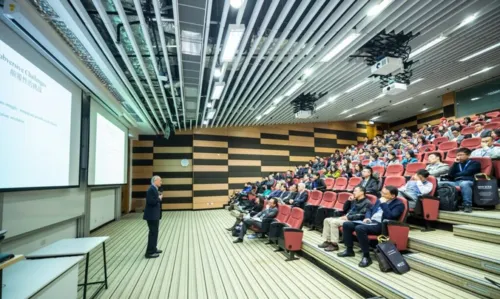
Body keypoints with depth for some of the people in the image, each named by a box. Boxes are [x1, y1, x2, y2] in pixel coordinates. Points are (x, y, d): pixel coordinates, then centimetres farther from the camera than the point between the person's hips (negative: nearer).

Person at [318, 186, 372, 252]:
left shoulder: (367, 203, -6)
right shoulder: (354, 201, 20)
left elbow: (361, 215, -19)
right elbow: (344, 209, 23)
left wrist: (348, 217, -20)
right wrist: (348, 201, 9)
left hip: (353, 221, -9)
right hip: (346, 218, 9)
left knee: (334, 222, -28)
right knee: (327, 220, -1)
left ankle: (334, 244, -20)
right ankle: (327, 241, 0)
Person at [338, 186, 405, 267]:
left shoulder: (399, 204, -5)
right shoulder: (380, 200, 17)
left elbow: (390, 217, -22)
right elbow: (370, 210, 25)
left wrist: (383, 204, -16)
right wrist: (367, 217, 4)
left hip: (381, 225, -8)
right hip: (370, 222, 9)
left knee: (360, 228, -35)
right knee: (346, 224, -5)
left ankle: (366, 256, -22)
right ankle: (349, 250, 8)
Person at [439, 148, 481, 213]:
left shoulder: (474, 163, 14)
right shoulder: (457, 164, 26)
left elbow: (467, 173, -3)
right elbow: (450, 175, 10)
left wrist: (455, 175, 13)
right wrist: (455, 163, 8)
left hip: (468, 182, -4)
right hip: (455, 182, 5)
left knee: (464, 184, -42)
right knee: (439, 183, -20)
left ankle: (468, 205, -36)